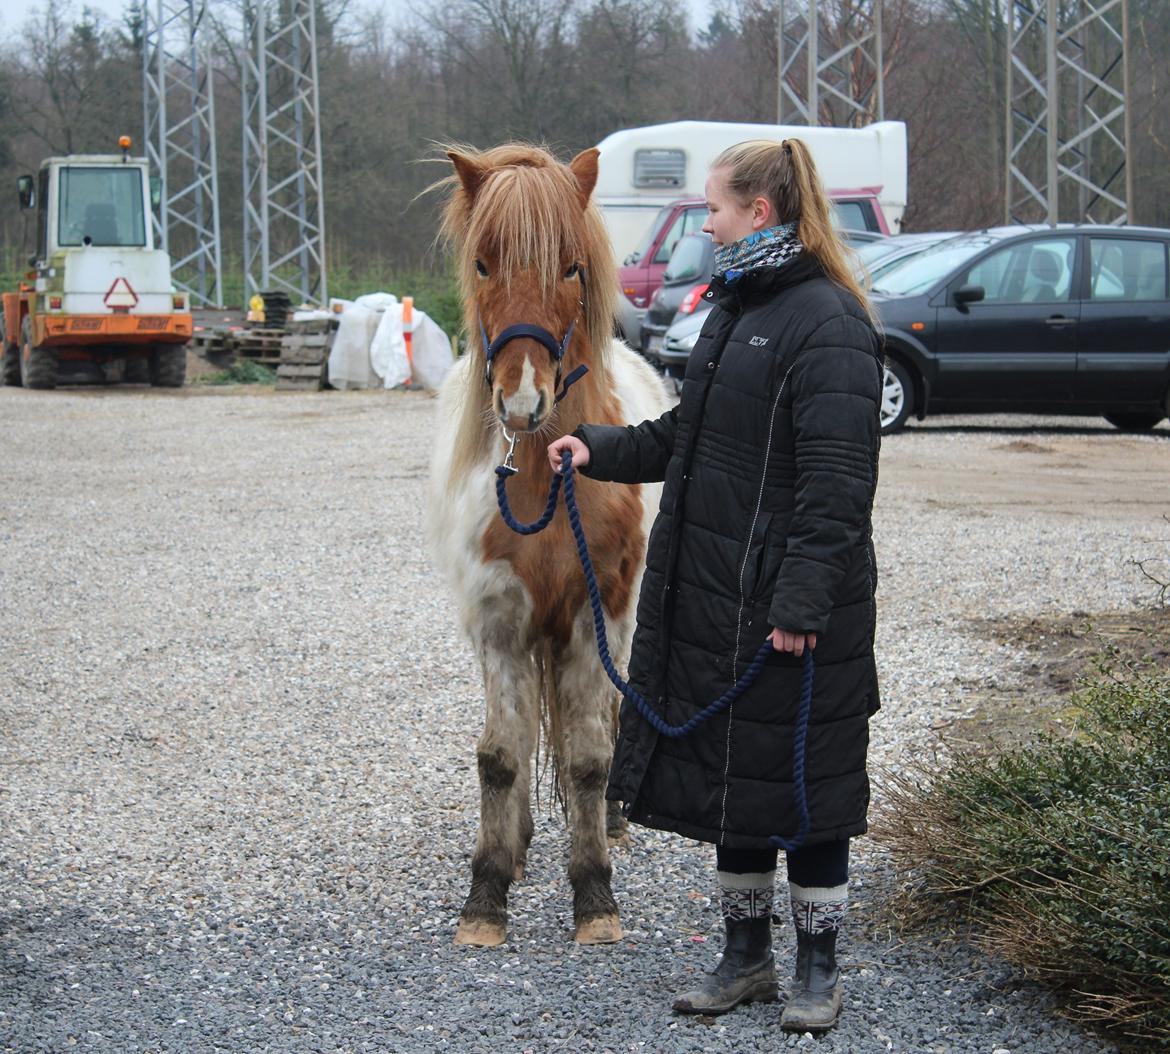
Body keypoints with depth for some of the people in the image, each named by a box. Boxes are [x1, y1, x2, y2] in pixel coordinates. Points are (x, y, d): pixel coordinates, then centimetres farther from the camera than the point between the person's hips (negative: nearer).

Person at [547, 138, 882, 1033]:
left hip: (790, 605, -9)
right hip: (712, 598, 9)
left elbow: (835, 480, -21)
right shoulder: (737, 307, 14)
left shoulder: (826, 323, -16)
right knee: (721, 775, 14)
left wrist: (802, 601, -24)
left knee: (803, 788, 3)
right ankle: (747, 957, 26)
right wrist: (601, 450, 13)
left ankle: (819, 969, 15)